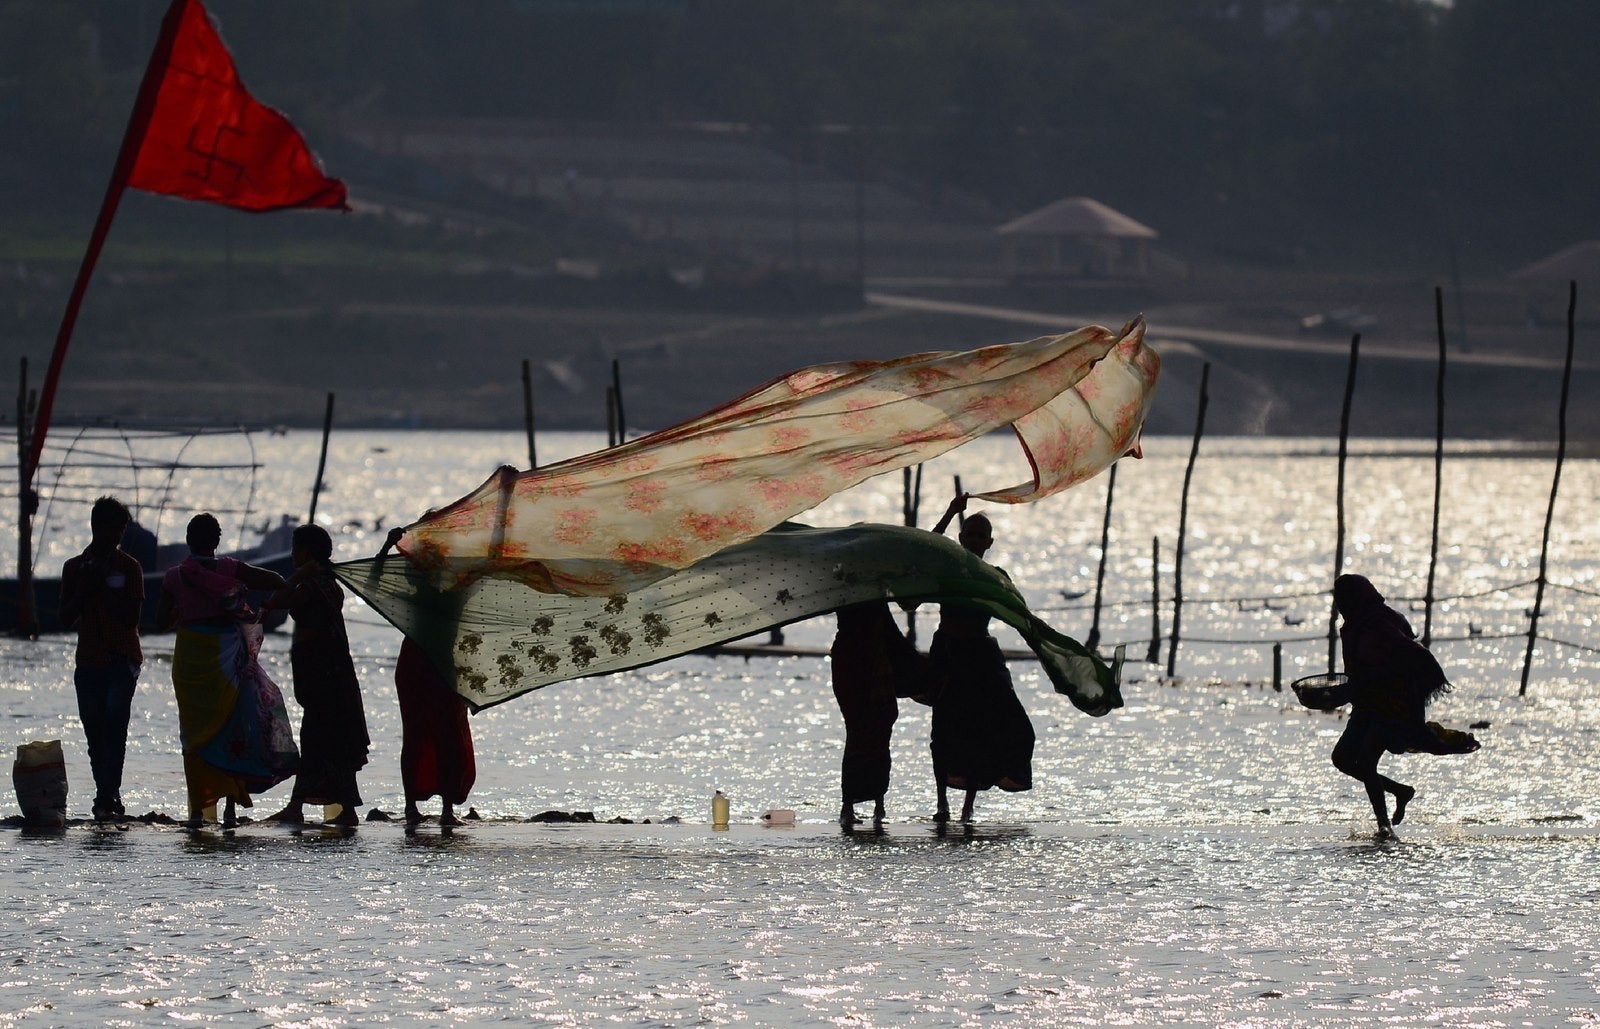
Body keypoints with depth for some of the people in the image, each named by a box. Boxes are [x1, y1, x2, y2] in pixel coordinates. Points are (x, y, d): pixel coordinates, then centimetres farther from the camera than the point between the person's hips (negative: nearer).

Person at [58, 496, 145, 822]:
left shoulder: (129, 568, 2)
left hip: (122, 660, -4)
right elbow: (66, 618, 4)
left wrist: (103, 587, -12)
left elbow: (131, 617, -8)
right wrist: (85, 587, -8)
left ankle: (108, 797, -23)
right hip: (88, 660, 4)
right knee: (94, 731, 4)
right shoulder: (74, 568, 10)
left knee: (114, 721, -18)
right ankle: (108, 798, 12)